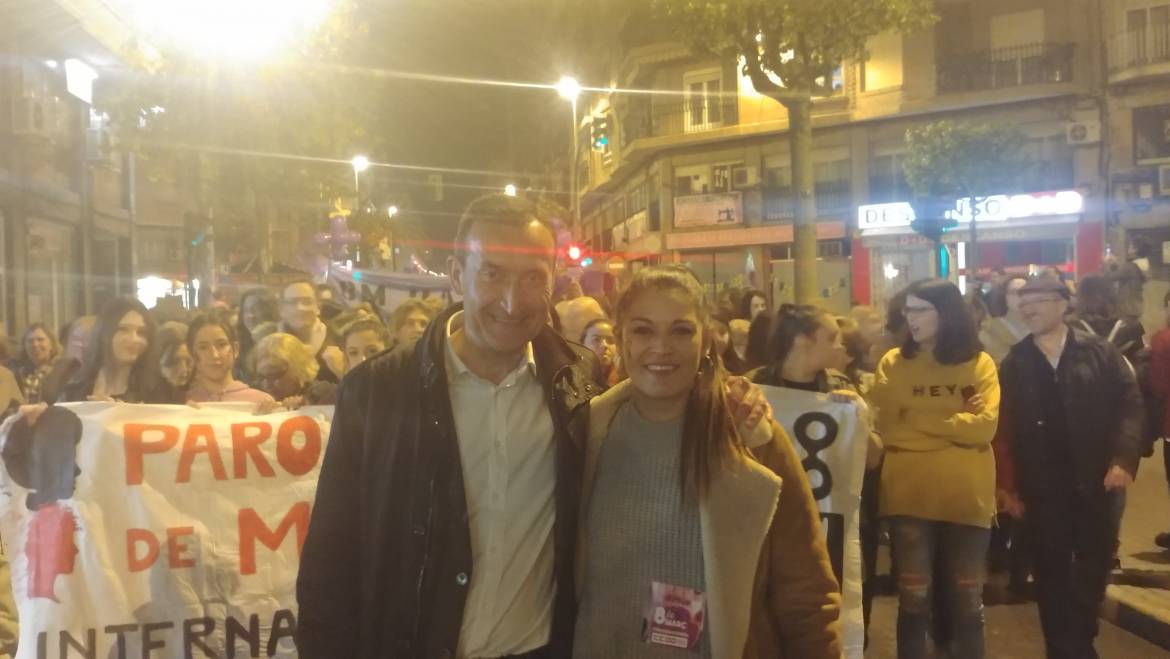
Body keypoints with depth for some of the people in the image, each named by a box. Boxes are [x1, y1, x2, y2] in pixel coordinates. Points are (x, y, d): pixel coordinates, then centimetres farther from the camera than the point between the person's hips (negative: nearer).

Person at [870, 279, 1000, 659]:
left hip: (967, 496, 0)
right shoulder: (892, 363, 3)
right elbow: (886, 429, -6)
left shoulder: (979, 363, 2)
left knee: (967, 597, 11)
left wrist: (917, 418, -10)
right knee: (913, 597, 7)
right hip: (908, 495, 0)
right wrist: (954, 428, -8)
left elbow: (984, 426, -11)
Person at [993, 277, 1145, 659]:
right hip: (1042, 487, 0)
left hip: (1099, 481, 0)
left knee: (1095, 566, 12)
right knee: (1051, 574, 5)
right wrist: (1007, 484, -4)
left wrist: (1124, 458, -15)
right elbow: (1004, 427, 1)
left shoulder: (1100, 352, 0)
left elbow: (1130, 403, -3)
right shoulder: (1014, 364, 3)